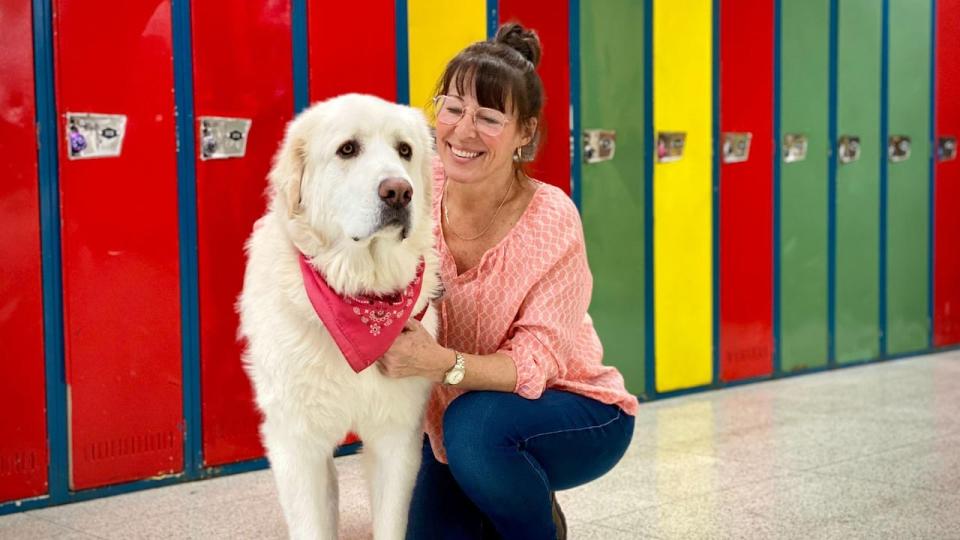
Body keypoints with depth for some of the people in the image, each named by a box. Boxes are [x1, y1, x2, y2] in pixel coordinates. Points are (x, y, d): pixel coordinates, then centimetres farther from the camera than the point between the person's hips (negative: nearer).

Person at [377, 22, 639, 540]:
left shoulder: (551, 221, -24)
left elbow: (537, 363, -25)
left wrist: (442, 362, -42)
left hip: (577, 419, -4)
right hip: (455, 416, 4)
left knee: (476, 426, -34)